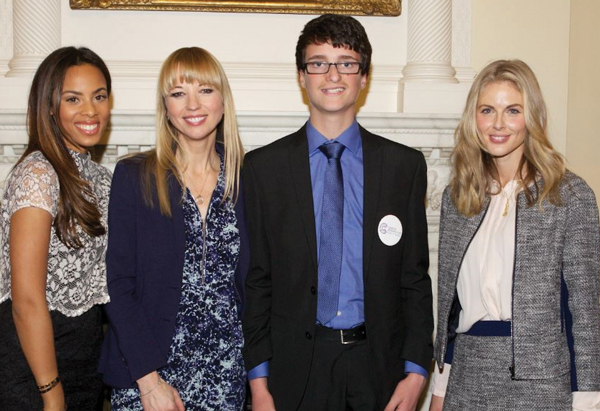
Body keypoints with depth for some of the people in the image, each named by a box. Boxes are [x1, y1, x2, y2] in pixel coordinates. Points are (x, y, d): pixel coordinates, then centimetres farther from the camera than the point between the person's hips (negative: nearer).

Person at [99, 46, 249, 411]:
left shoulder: (244, 179, 3)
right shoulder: (134, 177, -3)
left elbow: (254, 283, 8)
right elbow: (120, 285, -6)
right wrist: (149, 380, -12)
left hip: (227, 373, 2)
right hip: (147, 372, -2)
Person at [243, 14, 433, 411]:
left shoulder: (406, 165, 3)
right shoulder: (263, 167, 1)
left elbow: (416, 278, 4)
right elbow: (256, 281, 1)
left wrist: (416, 370, -3)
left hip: (380, 364, 1)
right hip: (296, 367, 0)